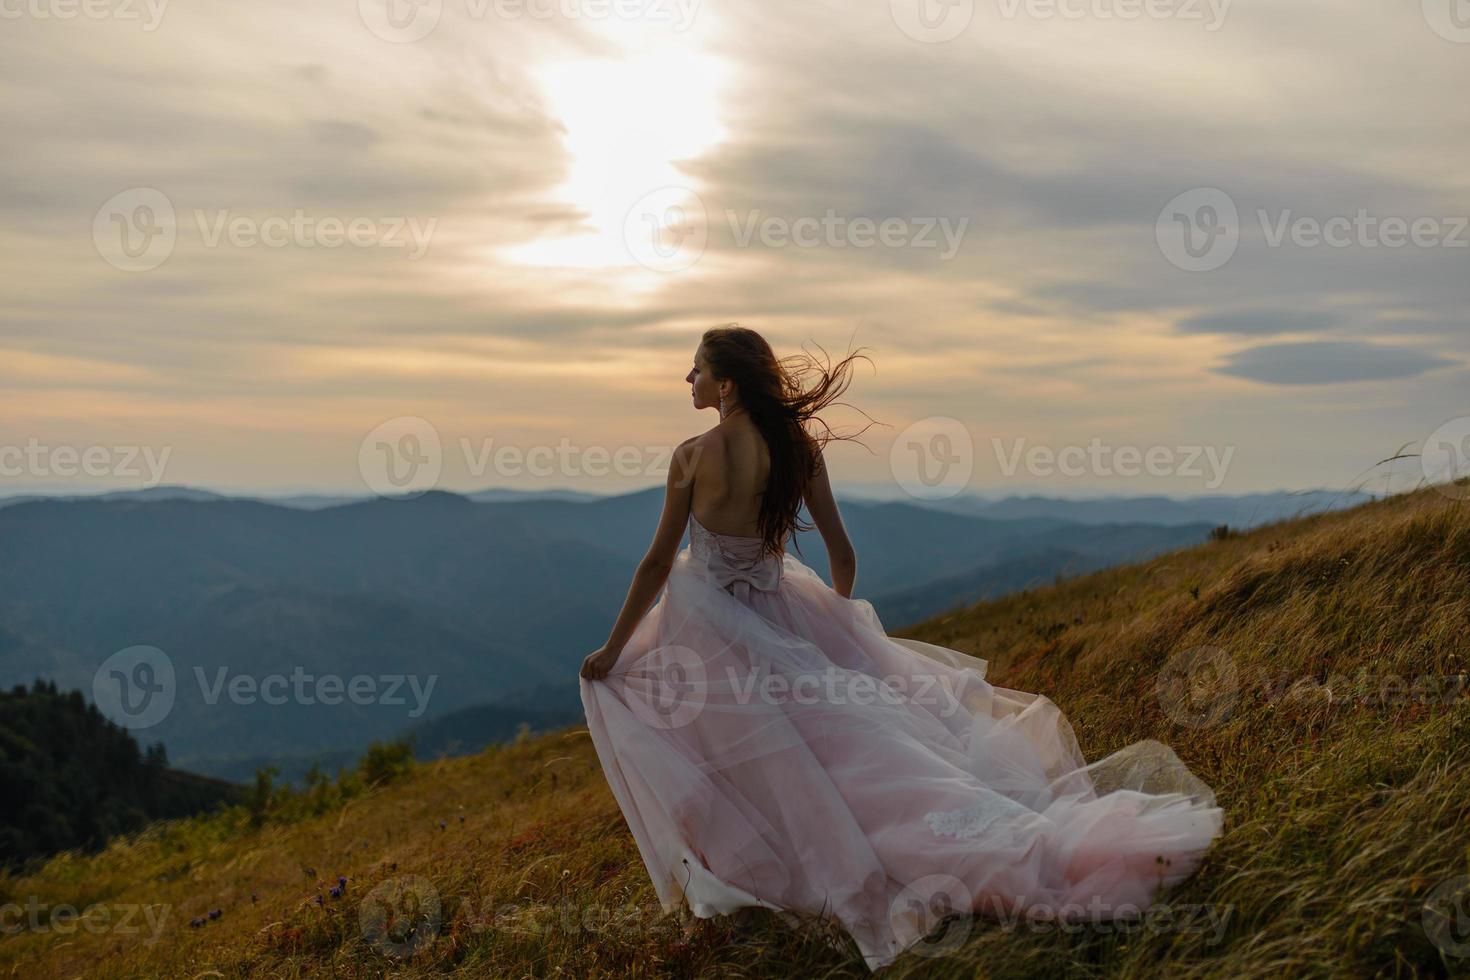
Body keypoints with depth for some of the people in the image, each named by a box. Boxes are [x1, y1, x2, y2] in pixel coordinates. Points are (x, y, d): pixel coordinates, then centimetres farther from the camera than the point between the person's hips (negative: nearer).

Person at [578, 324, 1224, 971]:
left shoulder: (693, 456, -16)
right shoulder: (799, 447, -1)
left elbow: (657, 564, -10)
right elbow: (842, 555, 5)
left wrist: (611, 650, 1)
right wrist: (840, 621, 23)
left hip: (706, 623, -5)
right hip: (777, 613, 6)